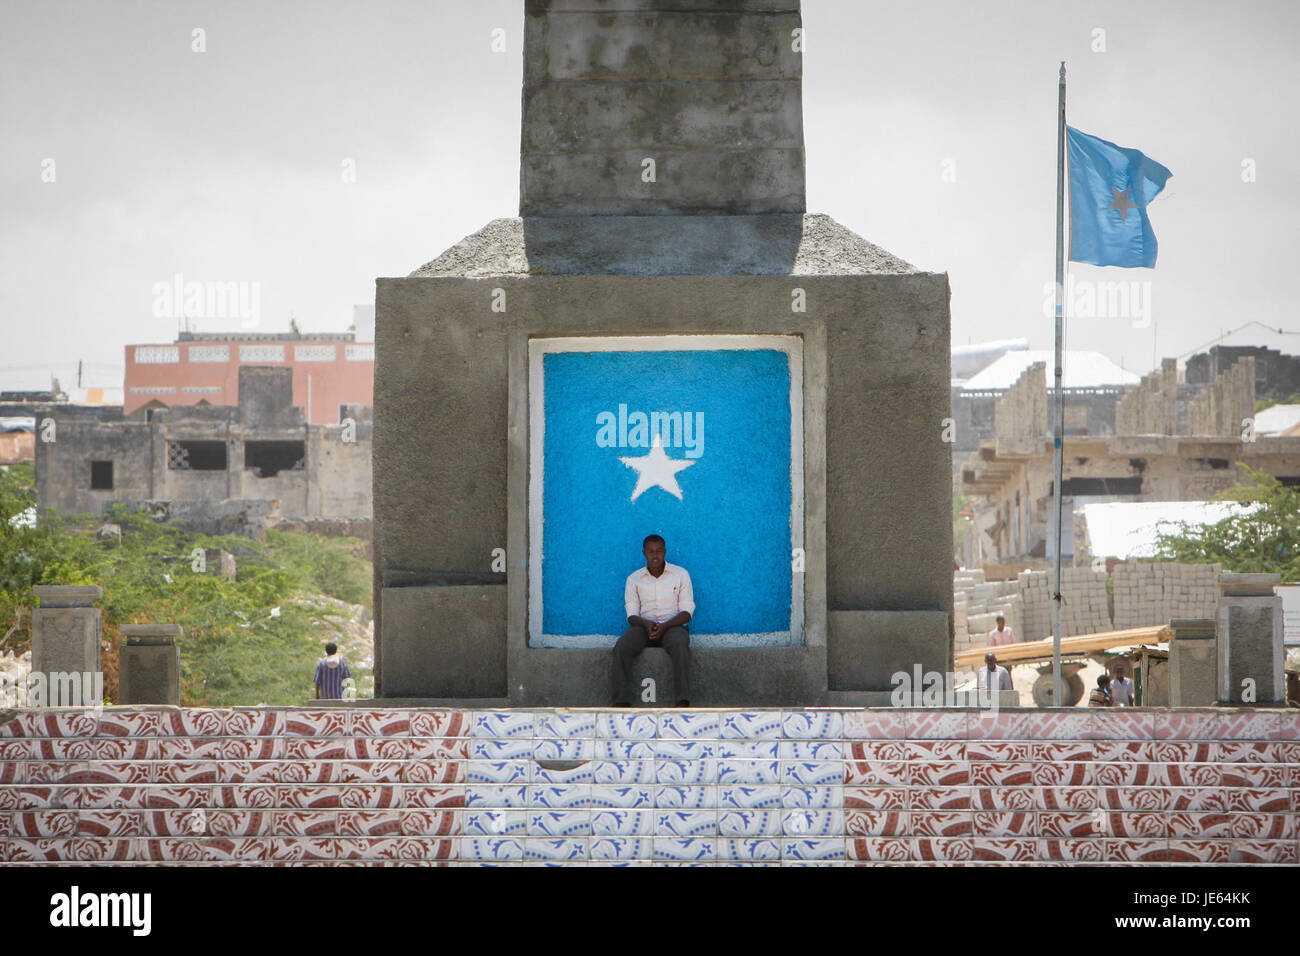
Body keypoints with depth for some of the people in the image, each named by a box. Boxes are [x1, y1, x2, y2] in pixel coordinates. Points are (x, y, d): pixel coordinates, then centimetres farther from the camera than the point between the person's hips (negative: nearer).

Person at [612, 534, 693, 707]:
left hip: (672, 626, -2)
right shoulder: (634, 579, 9)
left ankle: (683, 701, -45)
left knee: (680, 644, -38)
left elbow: (687, 611, 1)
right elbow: (632, 615, 6)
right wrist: (646, 624, -19)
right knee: (622, 647, -31)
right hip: (644, 626, 2)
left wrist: (665, 626, -17)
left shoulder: (681, 574, 6)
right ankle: (621, 701, -35)